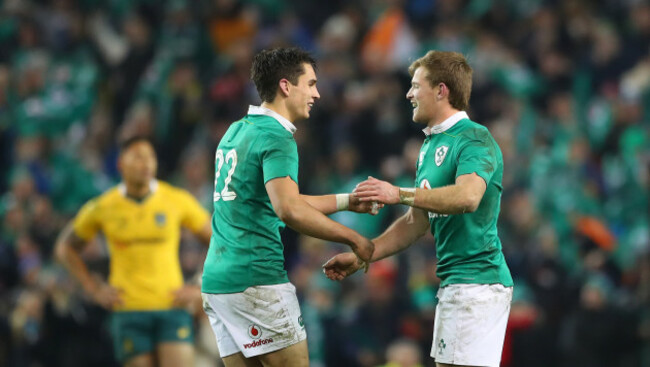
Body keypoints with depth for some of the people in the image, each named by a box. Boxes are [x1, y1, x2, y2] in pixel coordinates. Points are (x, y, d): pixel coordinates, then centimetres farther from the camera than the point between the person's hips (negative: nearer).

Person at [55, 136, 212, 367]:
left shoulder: (178, 201, 1)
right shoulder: (102, 207, 2)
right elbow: (66, 248, 16)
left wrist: (202, 290, 0)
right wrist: (94, 289, 6)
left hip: (172, 306, 0)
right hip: (128, 311, 0)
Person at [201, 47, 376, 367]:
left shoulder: (236, 132, 17)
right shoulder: (276, 138, -11)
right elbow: (289, 211, -25)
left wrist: (347, 202, 24)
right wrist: (353, 239, -17)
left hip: (217, 280, 9)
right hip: (257, 280, -9)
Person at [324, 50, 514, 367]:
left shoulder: (474, 140, -11)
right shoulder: (430, 145, 20)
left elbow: (468, 196, -31)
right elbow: (416, 222, 24)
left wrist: (401, 194, -38)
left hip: (477, 284, -10)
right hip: (451, 282, 10)